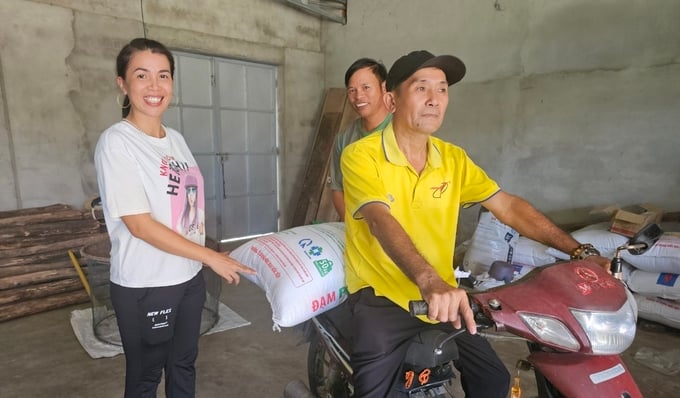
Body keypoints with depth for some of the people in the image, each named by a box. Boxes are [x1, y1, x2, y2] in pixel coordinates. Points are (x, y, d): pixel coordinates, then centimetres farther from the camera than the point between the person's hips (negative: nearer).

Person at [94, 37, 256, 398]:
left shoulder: (176, 139, 6)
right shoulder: (116, 142, -15)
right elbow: (139, 224, -20)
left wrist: (202, 259, 11)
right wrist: (210, 256, -19)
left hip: (189, 277, 6)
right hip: (145, 286, -6)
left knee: (184, 366, 20)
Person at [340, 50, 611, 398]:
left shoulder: (453, 158, 3)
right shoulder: (360, 157, -15)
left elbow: (508, 206, 2)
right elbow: (381, 222, -30)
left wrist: (578, 251, -6)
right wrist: (430, 282, -45)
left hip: (443, 296, 5)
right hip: (381, 296, -5)